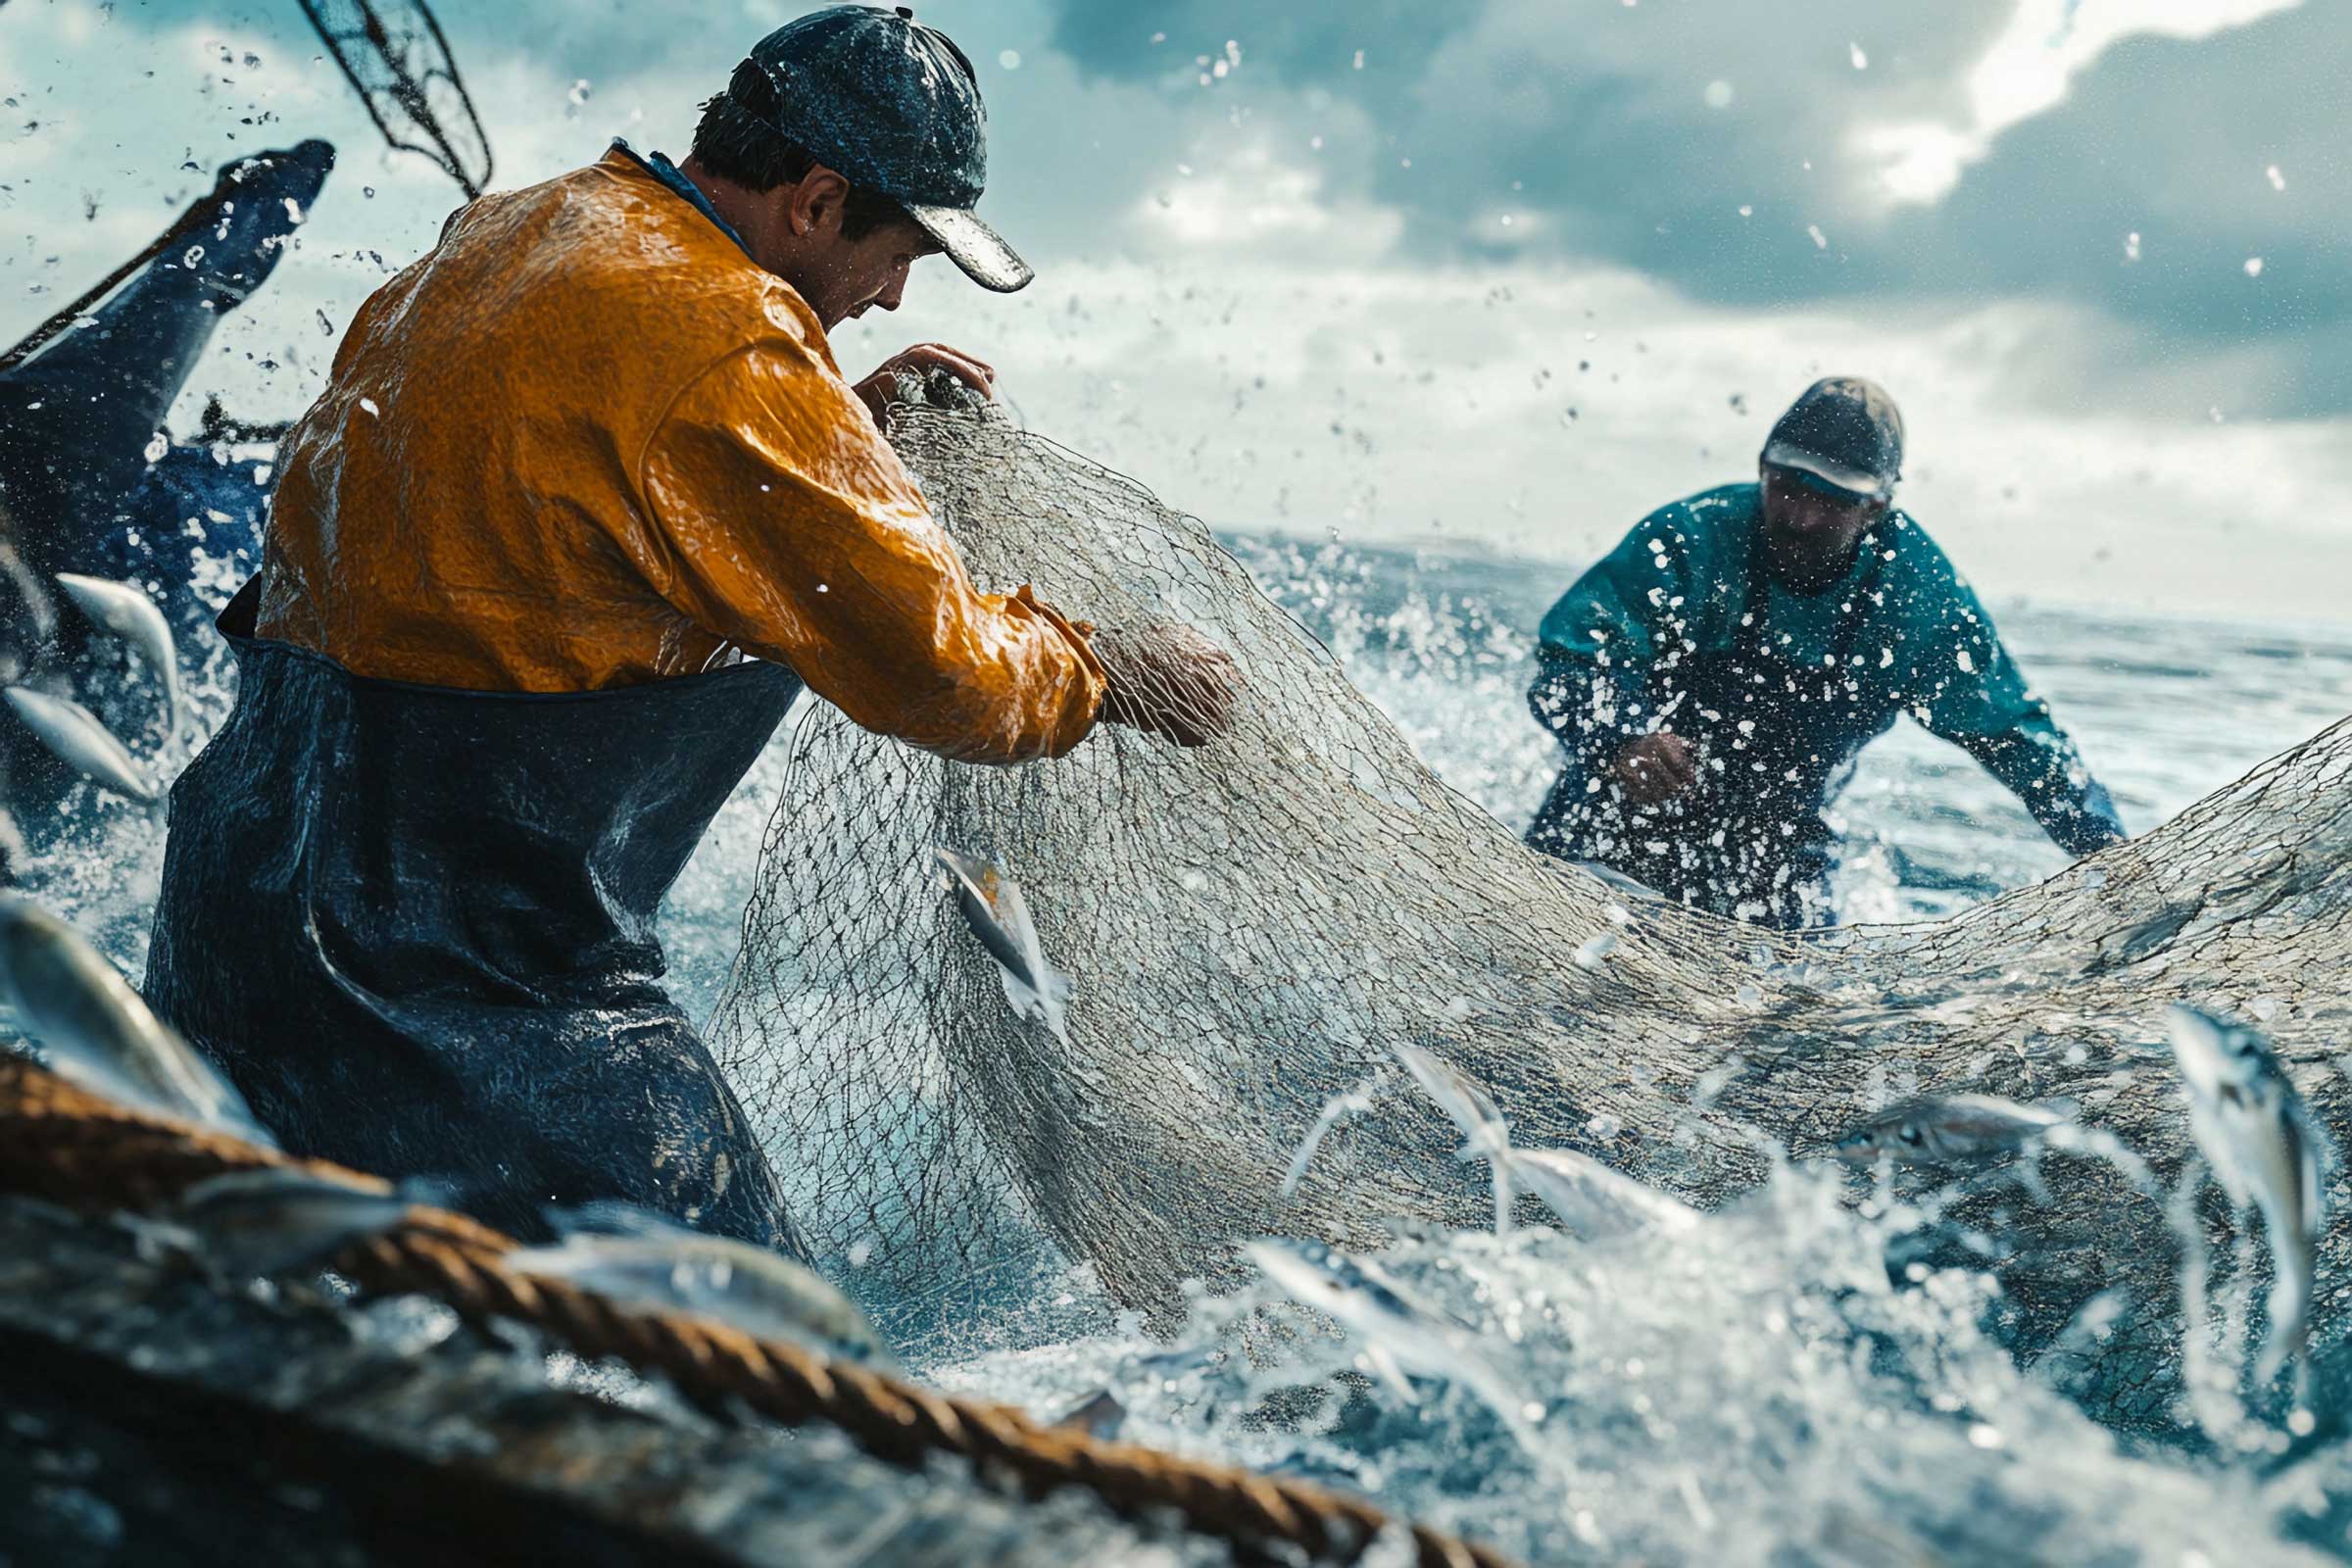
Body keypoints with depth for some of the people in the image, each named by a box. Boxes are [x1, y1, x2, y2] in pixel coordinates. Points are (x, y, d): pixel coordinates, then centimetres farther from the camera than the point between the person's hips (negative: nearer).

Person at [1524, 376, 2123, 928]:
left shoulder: (1918, 593, -12)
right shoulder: (1690, 541, -21)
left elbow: (2012, 729, 1)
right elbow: (1568, 654, -30)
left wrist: (2103, 844, -5)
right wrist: (1620, 738, -51)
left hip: (1770, 843, 3)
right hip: (1622, 809, -2)